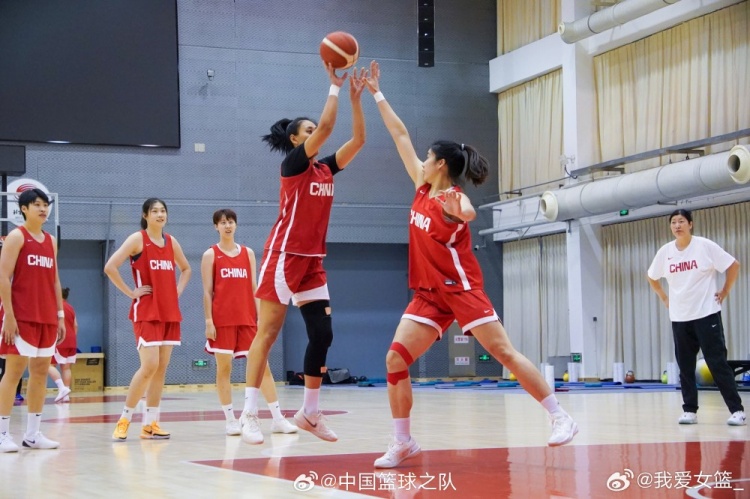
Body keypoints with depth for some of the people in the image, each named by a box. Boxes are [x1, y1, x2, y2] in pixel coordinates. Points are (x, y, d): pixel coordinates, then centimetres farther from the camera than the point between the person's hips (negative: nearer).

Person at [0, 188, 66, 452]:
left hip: (47, 318, 7)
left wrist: (60, 315, 14)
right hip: (21, 317, -7)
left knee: (41, 372, 6)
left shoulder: (51, 241, 16)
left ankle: (33, 433, 11)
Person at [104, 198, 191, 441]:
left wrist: (177, 291, 11)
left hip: (170, 313, 6)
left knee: (161, 368, 4)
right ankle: (124, 420, -5)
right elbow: (110, 267, -16)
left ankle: (150, 423, 9)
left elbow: (186, 269, 27)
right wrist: (131, 292, -13)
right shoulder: (137, 239, -6)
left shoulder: (171, 241, 11)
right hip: (146, 312, -6)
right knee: (149, 366, -16)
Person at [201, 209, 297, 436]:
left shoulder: (248, 253, 12)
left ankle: (278, 419, 1)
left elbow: (254, 288, 12)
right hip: (222, 321, -3)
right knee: (224, 368, 0)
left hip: (248, 319, 3)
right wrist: (208, 321, -9)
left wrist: (260, 317, 5)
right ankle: (230, 420, 7)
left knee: (262, 366, 0)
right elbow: (207, 291, -1)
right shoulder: (211, 255, 3)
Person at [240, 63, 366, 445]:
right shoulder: (293, 164, -7)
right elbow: (326, 127, -19)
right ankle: (249, 413, -8)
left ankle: (309, 412, 13)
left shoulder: (326, 169, 13)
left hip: (313, 260, 8)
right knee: (267, 333, -8)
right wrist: (334, 85, -13)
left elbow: (357, 139, 7)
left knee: (322, 335, 3)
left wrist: (356, 97, 1)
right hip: (284, 255, -7)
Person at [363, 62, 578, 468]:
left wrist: (459, 211, -58)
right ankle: (403, 442, 2)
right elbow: (400, 136, 14)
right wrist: (376, 94, 17)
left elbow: (469, 214, -35)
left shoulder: (452, 198, -10)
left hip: (461, 288, -7)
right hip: (429, 294, 7)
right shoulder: (423, 186, 9)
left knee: (504, 352, -10)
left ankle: (560, 417, -4)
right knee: (395, 360, -5)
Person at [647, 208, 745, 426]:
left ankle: (737, 410, -3)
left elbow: (734, 266, -4)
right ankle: (690, 410, 13)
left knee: (717, 363, -7)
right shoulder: (665, 252, 3)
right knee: (685, 366, 6)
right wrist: (664, 298, 12)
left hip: (706, 314, -4)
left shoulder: (705, 246, -8)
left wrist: (724, 293, -4)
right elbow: (652, 277, 19)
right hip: (679, 318, 4)